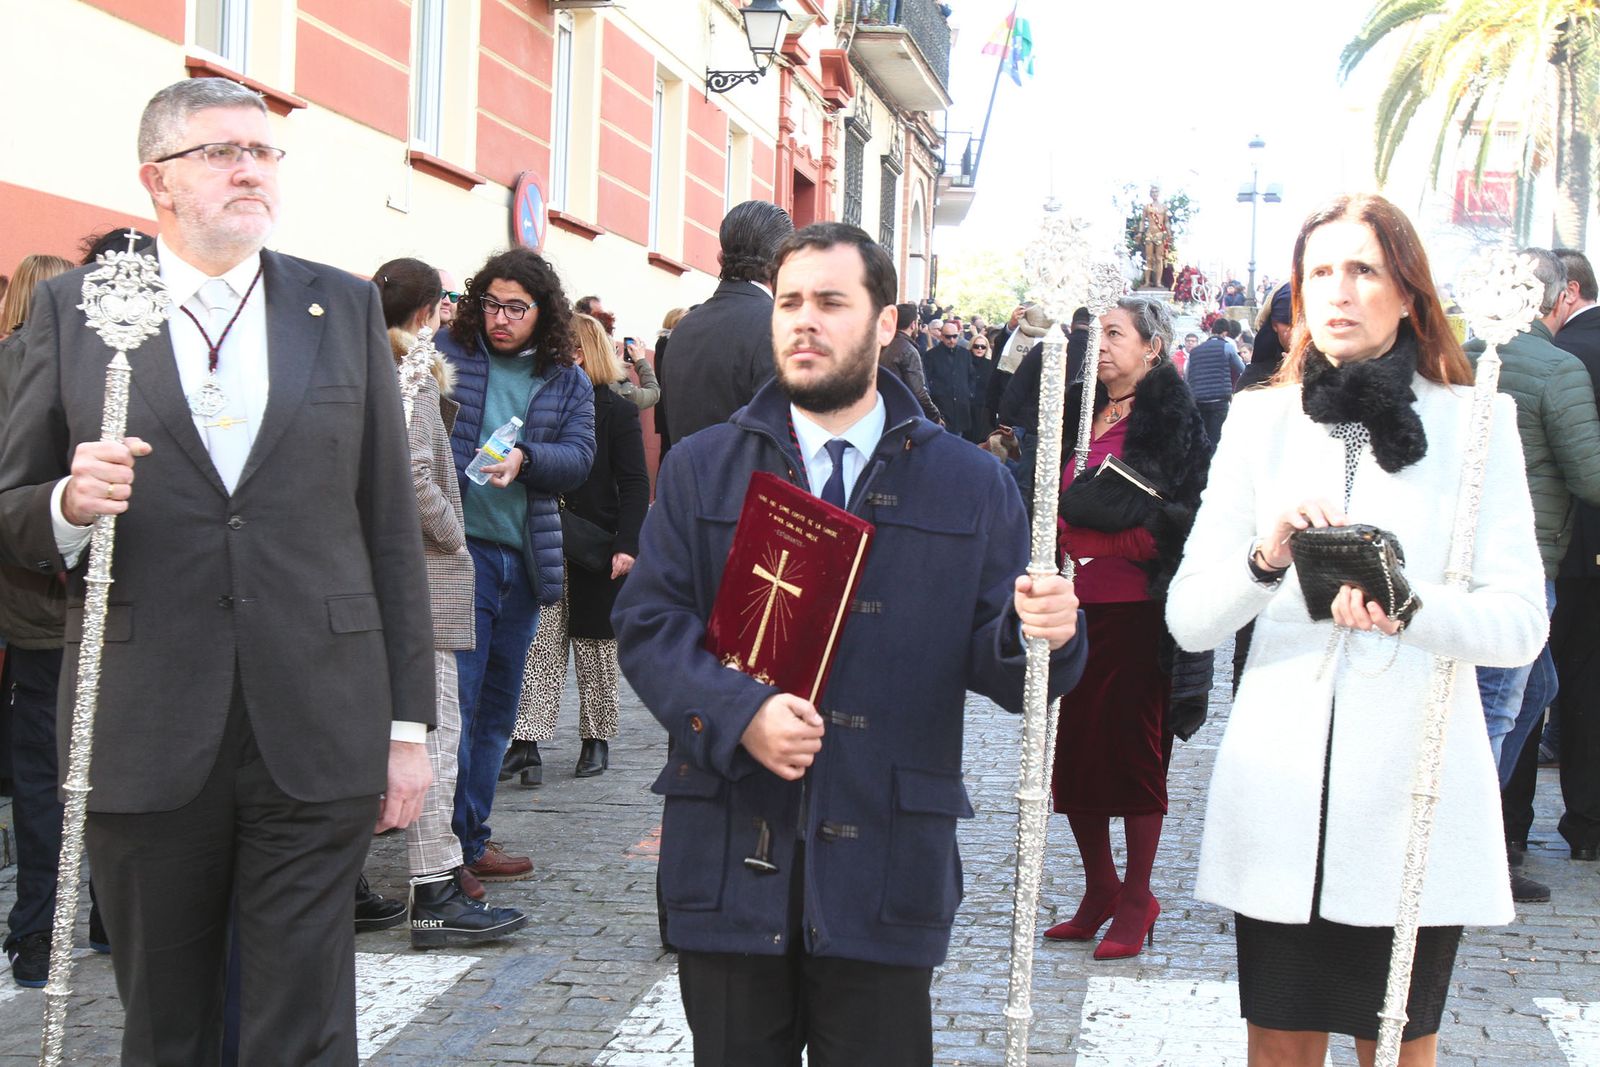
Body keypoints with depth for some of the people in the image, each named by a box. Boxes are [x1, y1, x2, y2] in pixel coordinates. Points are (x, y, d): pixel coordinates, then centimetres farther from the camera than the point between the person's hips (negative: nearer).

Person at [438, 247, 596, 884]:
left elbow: (579, 458, -1)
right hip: (460, 546, -5)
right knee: (456, 700, -8)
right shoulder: (447, 354, 1)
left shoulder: (568, 382, 11)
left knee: (498, 709, 12)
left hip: (525, 556, 5)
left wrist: (525, 459, -20)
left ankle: (472, 836, 23)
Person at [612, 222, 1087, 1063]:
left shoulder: (971, 485, 7)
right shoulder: (701, 471, 8)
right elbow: (648, 624, 0)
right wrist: (739, 712, -17)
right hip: (731, 859, 1)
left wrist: (1041, 634, -20)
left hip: (885, 867, -1)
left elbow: (992, 657, 3)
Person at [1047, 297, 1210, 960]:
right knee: (1073, 748, 7)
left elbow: (1162, 532, -11)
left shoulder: (1171, 422, -5)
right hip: (1076, 606, 6)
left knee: (1132, 750, -1)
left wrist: (1076, 531, -12)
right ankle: (1099, 891, 21)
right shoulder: (1078, 412, 15)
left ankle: (1136, 900, 12)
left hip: (1133, 612, -6)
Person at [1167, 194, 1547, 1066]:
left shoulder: (1475, 423, 5)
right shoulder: (1260, 422, 8)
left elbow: (1520, 621, -4)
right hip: (1281, 794, 1)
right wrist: (1263, 560, -19)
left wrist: (1410, 604, -22)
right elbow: (1187, 620, 0)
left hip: (1415, 791, -1)